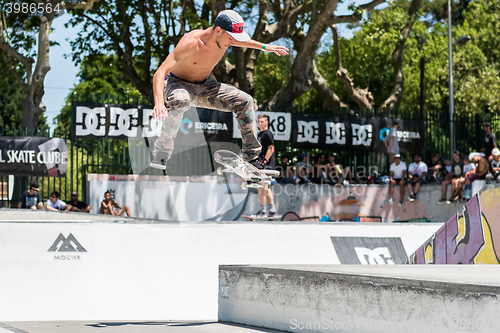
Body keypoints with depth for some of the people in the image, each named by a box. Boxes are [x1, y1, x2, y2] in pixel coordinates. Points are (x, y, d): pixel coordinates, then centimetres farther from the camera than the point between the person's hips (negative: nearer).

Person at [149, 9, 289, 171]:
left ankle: (251, 157, 4)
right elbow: (159, 73, -39)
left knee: (245, 101, -4)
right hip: (178, 84, -7)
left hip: (204, 86, 7)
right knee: (180, 101, -42)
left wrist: (264, 47, 20)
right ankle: (161, 154, -36)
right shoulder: (191, 42, -33)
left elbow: (238, 41, 19)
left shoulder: (224, 38, -12)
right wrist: (159, 102, -55)